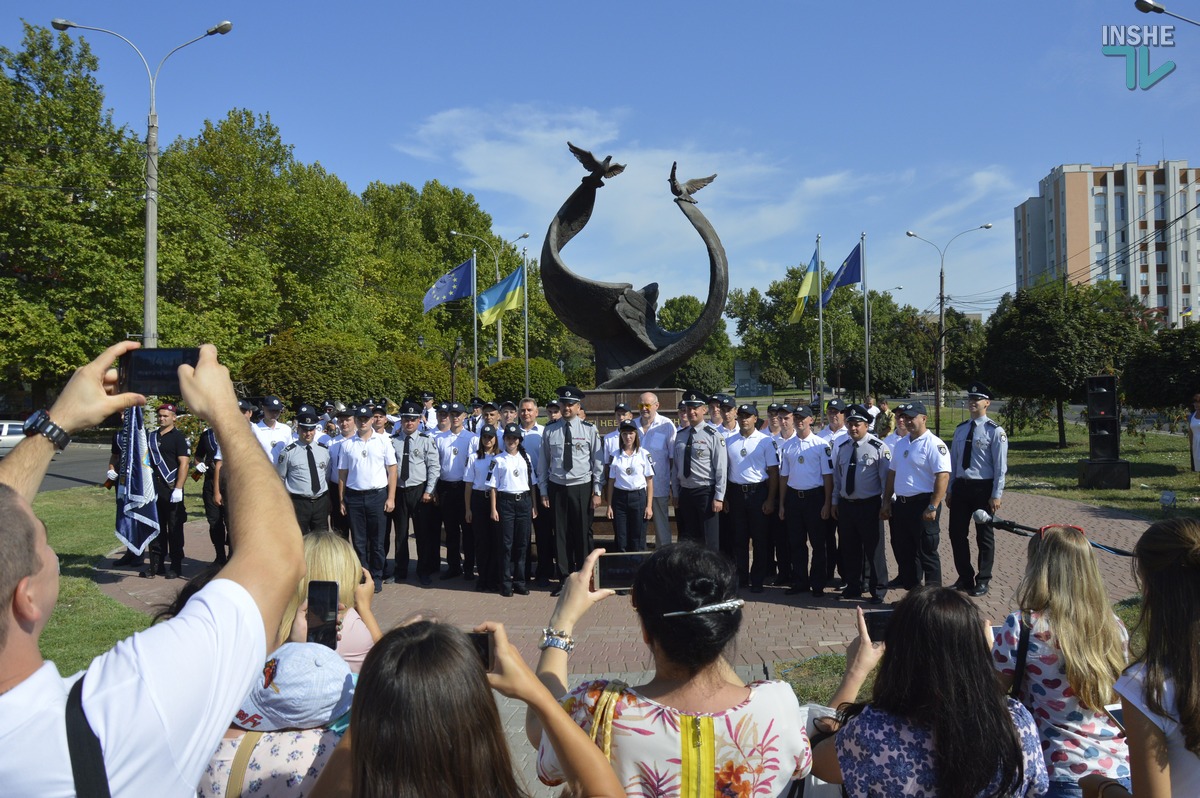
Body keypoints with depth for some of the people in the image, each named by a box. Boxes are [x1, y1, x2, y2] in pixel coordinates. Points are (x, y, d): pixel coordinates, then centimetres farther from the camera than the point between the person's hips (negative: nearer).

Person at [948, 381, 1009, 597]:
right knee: (957, 534, 9)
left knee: (984, 537, 7)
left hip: (983, 488, -5)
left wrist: (996, 495, -14)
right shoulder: (960, 429, 9)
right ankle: (965, 578, 25)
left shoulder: (995, 431, -8)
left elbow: (1000, 466, -10)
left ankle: (982, 581, 20)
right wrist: (949, 490, 11)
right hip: (960, 486, 5)